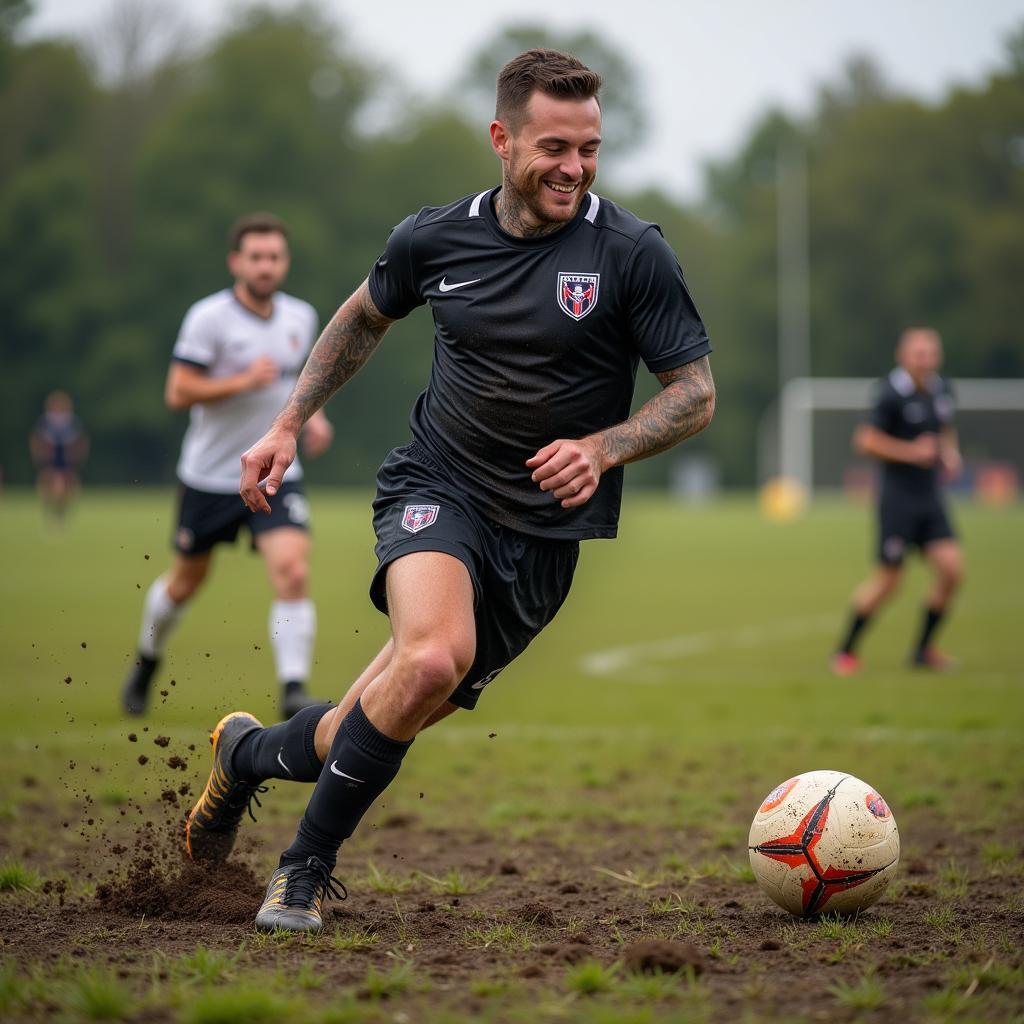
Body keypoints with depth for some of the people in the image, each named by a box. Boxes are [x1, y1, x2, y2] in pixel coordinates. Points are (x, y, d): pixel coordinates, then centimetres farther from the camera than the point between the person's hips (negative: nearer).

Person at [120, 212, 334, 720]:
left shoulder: (301, 317, 4)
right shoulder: (209, 317, -14)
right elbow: (178, 393, -17)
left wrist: (311, 415, 6)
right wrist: (244, 381, -26)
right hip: (210, 475, -3)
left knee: (292, 572, -19)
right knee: (186, 580, 14)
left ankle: (294, 690, -17)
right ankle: (146, 662, 41)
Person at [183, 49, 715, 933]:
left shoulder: (633, 253, -9)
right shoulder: (436, 238, -1)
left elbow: (696, 392, -4)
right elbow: (364, 316, 20)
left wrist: (602, 448, -20)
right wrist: (289, 424, 17)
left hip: (547, 528, 1)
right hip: (437, 489, -1)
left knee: (391, 722, 2)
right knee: (434, 655, -31)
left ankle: (253, 754, 35)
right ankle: (306, 870, -12)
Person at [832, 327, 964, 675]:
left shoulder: (941, 391, 9)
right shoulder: (892, 394, -14)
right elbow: (866, 441, -14)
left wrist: (949, 453, 8)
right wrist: (911, 452, -16)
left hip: (931, 499, 6)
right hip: (898, 499, -6)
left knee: (951, 568, -6)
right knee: (888, 578, -4)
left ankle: (924, 649, 11)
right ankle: (846, 650, 13)